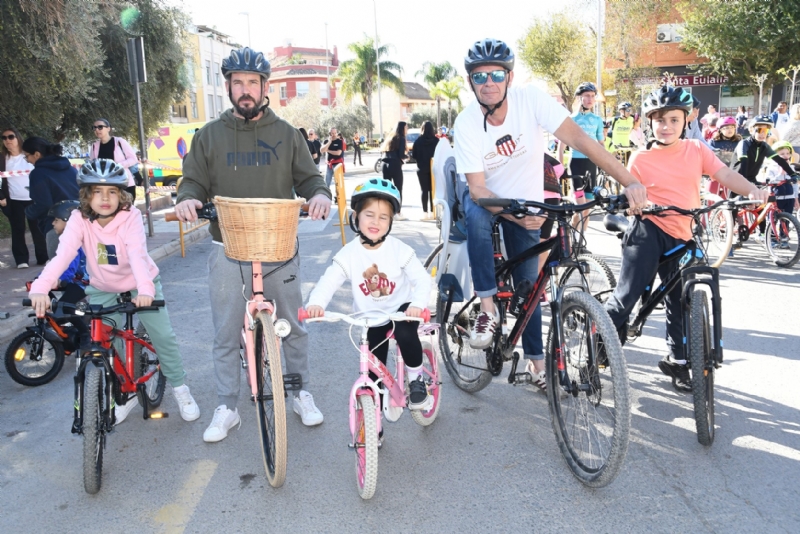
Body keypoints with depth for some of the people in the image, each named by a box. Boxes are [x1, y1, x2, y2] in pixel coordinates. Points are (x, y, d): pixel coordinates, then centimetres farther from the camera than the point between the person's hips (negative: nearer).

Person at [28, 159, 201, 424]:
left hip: (139, 284, -2)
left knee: (163, 336, -4)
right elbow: (63, 254, -34)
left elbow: (137, 253, -40)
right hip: (103, 288, 2)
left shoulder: (130, 217, -25)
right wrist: (40, 287, -51)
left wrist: (145, 288, -57)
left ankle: (180, 388, 16)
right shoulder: (79, 219, -20)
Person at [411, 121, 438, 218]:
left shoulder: (418, 141, -6)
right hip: (433, 168, 0)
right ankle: (432, 211, 7)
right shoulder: (436, 140, -7)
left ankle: (426, 212, 2)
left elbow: (414, 155, -3)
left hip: (422, 168, 0)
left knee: (424, 190, 5)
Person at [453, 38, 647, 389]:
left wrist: (628, 181, -42)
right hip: (486, 198, -1)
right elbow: (477, 189, -24)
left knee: (529, 285, 1)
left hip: (527, 201, 1)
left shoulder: (531, 99, -23)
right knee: (476, 216, -38)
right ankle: (487, 309, -25)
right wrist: (517, 215, -42)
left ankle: (536, 360, 22)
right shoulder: (466, 123, -22)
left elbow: (578, 138, -31)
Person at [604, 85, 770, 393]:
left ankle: (677, 361, 26)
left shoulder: (697, 150, 6)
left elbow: (724, 174, -3)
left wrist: (751, 190, -20)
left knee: (681, 303, 10)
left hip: (680, 238, 4)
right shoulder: (640, 159, -2)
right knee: (627, 294, -11)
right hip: (647, 231, -3)